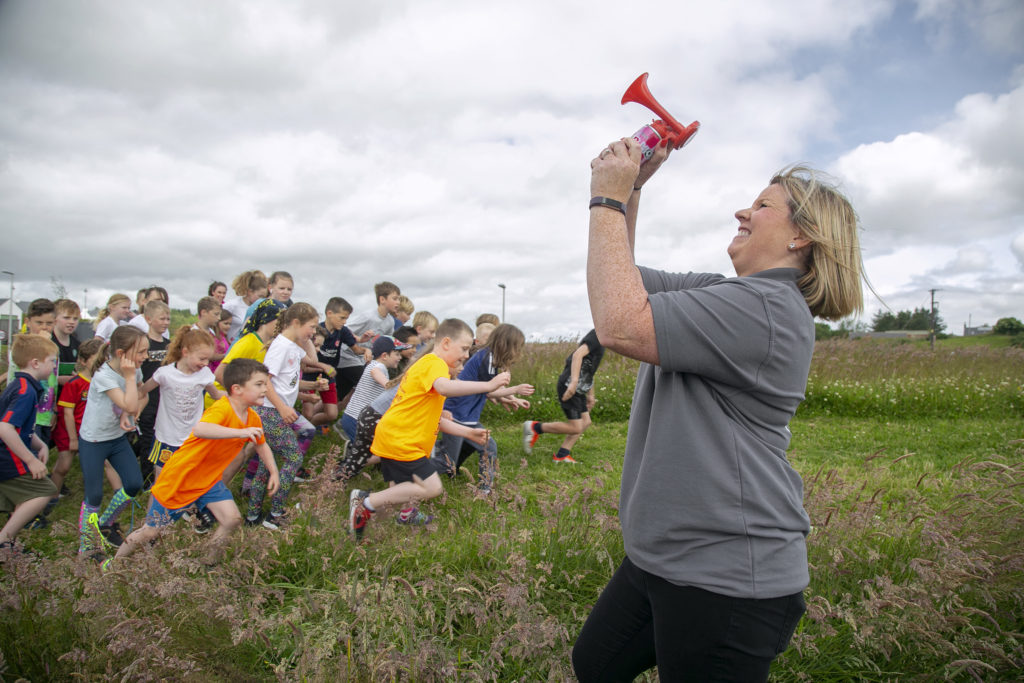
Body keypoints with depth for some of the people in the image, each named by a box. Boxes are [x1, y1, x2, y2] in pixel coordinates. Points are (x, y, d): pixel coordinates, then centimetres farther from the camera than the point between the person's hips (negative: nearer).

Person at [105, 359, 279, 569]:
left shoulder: (252, 418, -5)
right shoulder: (222, 409, -31)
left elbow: (262, 445, 15)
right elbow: (200, 429, -53)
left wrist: (273, 471, 9)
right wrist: (240, 432, -58)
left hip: (209, 479, 7)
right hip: (180, 478, -7)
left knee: (232, 519, -8)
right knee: (150, 531, 9)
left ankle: (209, 562, 15)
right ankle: (113, 564, 35)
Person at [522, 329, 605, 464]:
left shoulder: (600, 340, 19)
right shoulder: (597, 335, -11)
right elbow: (578, 354, -27)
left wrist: (590, 395, 30)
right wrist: (574, 381, -35)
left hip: (578, 389, 10)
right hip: (569, 387, -10)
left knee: (585, 422, 11)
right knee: (575, 428, -8)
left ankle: (561, 455, 15)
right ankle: (535, 427, 2)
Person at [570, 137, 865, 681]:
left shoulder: (769, 309, -21)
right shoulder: (717, 292, 11)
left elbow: (620, 325, -30)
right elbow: (622, 279, 16)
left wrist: (608, 200, -21)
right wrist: (631, 189, 5)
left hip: (725, 579, -9)